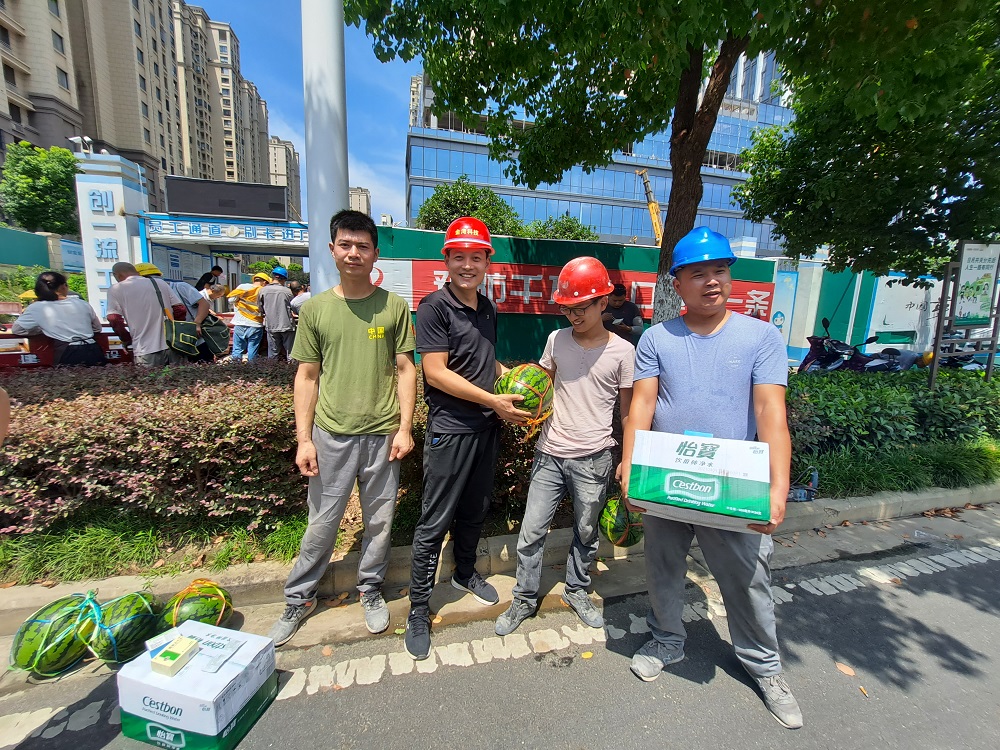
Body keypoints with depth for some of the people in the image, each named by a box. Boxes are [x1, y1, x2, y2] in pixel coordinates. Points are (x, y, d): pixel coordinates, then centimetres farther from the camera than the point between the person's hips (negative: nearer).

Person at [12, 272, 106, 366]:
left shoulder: (37, 308, 4)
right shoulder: (82, 303, 10)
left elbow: (16, 330, 13)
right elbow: (97, 329, 20)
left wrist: (44, 329, 23)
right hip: (93, 352, 2)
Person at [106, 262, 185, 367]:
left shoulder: (116, 289, 3)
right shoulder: (160, 283, 11)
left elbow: (114, 319, -4)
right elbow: (180, 309, 6)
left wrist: (127, 341, 11)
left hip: (146, 350, -3)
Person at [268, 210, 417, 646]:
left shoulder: (394, 306, -1)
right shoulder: (316, 308, 2)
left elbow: (405, 369, 1)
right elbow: (307, 376, 4)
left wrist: (405, 428, -5)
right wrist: (303, 438, -1)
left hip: (382, 434, 0)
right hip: (330, 434, 1)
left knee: (379, 520, 13)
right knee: (322, 523, 13)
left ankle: (371, 591, 37)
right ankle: (299, 599, 36)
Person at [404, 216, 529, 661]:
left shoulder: (487, 309, 10)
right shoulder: (434, 307, -12)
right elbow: (436, 373, -19)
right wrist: (495, 401, -17)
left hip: (487, 426, 7)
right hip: (450, 428, -7)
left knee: (476, 508, 21)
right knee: (435, 521, 4)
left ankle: (465, 572, 44)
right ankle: (418, 609, 22)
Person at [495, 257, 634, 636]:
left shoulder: (622, 351, -5)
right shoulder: (556, 340, 2)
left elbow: (628, 410, 1)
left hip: (593, 459, -1)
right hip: (549, 453, 2)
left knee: (586, 533, 16)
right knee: (531, 531, 7)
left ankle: (576, 591, 42)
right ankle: (524, 599, 30)